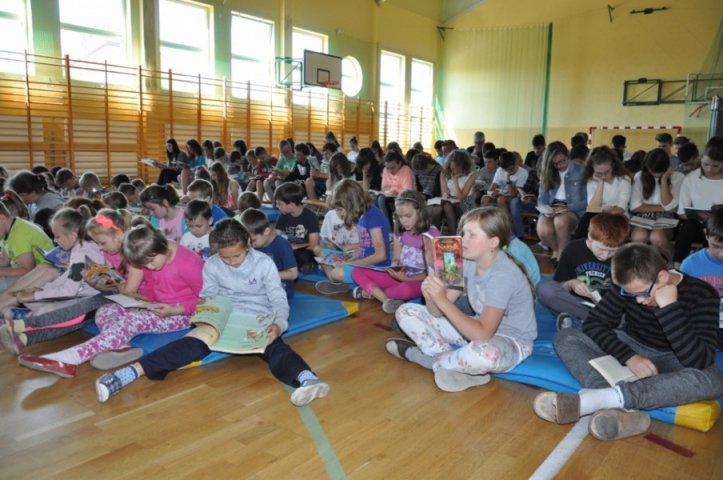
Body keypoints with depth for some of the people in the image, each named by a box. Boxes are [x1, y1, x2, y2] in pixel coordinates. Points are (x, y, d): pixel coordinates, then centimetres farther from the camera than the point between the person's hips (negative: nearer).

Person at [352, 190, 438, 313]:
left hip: (419, 280, -6)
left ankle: (372, 291, -14)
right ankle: (386, 299, -27)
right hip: (400, 276, 6)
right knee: (357, 272, -9)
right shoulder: (400, 232, 7)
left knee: (405, 289, -41)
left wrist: (407, 278, -20)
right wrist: (395, 270, -13)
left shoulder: (431, 233, -11)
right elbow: (395, 260, 11)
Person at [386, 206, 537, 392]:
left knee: (485, 353, -45)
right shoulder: (468, 262, -7)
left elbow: (482, 334, -36)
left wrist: (442, 300, -38)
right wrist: (431, 297, -31)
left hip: (511, 340, -7)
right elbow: (438, 313, -8)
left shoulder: (503, 275, -28)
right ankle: (458, 363, -14)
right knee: (406, 312, 0)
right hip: (476, 329, 7)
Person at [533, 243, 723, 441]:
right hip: (631, 348, 3)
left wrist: (670, 307, -37)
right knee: (565, 337, -19)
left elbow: (700, 361, -30)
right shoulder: (630, 285, -13)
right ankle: (618, 409, -44)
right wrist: (629, 356, -29)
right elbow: (593, 324, -14)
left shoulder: (702, 295, -20)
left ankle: (596, 399, -49)